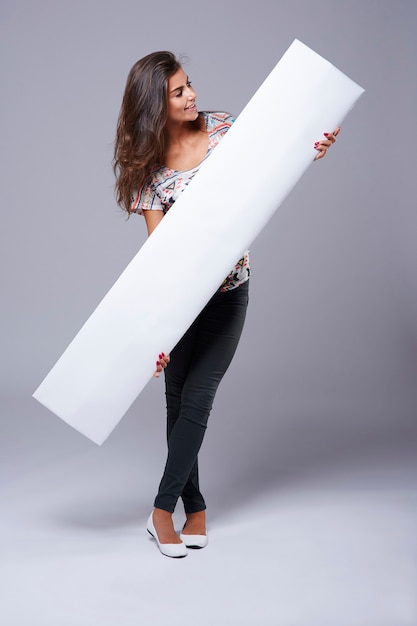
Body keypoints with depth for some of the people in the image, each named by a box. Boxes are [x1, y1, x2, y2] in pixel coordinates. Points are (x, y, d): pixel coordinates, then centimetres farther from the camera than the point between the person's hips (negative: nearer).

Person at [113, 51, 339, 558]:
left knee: (196, 399, -3)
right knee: (177, 400, 6)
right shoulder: (148, 168, -9)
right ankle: (196, 513, 23)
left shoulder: (222, 127, -3)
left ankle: (163, 510, 12)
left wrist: (308, 152, -13)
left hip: (227, 291, 0)